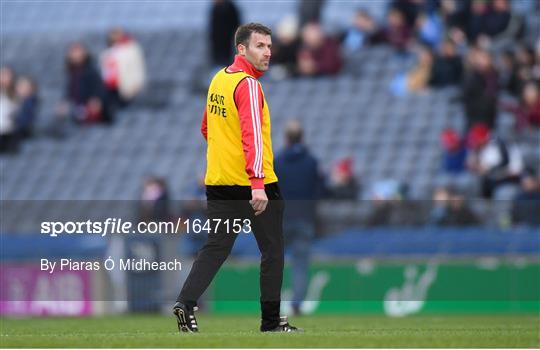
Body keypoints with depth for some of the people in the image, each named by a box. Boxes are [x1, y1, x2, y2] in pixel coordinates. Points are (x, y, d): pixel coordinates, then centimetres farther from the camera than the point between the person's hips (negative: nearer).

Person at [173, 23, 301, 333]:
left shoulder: (219, 80, 10)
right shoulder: (248, 85, -15)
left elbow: (207, 129, 21)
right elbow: (252, 134, -25)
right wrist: (257, 183, -31)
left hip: (218, 181, 7)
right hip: (254, 184, -7)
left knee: (215, 247, 8)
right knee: (273, 251, 7)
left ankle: (186, 302, -10)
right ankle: (271, 321, 12)